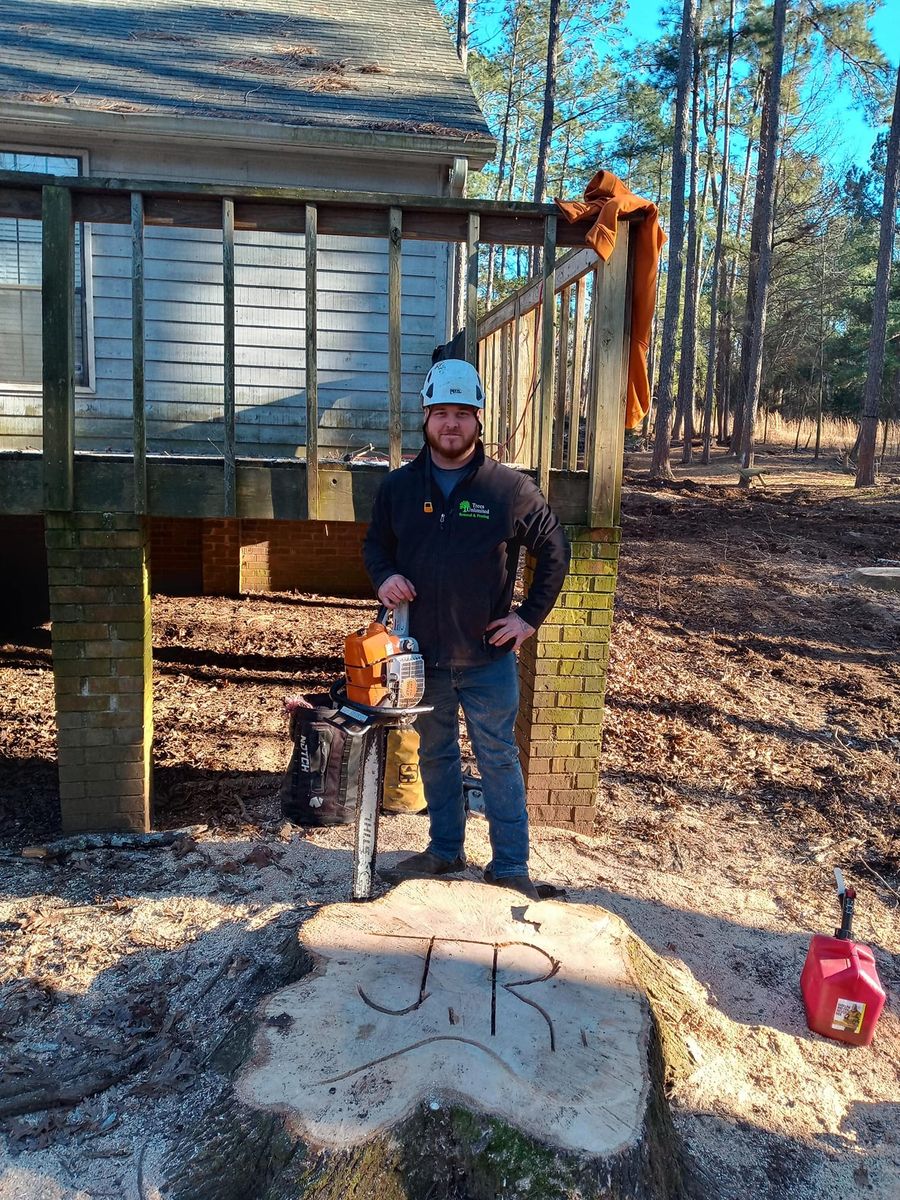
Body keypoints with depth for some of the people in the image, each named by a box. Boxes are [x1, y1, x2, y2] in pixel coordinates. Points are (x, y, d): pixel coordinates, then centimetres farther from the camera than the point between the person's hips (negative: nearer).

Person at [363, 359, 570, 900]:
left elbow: (555, 550, 0)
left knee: (499, 760, 5)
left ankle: (511, 866, 18)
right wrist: (384, 577, -7)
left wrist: (531, 617, -5)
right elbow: (376, 544, 15)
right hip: (424, 654, 4)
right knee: (436, 756, 17)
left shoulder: (510, 488, -7)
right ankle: (445, 849, 34)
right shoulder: (399, 486, 2)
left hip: (488, 657, -3)